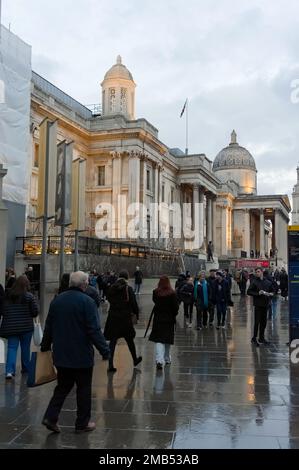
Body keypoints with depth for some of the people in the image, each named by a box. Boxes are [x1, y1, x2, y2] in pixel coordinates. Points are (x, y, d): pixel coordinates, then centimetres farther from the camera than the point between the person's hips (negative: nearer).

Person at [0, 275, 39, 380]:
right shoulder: (29, 296, -10)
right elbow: (35, 312, -9)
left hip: (10, 327, 2)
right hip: (26, 327, -2)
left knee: (12, 348, 3)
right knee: (25, 348, 13)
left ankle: (9, 370, -11)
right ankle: (25, 368, 26)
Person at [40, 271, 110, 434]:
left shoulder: (57, 300, 4)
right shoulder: (87, 302, -15)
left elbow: (49, 326, 12)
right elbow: (94, 330, -19)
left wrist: (45, 346, 23)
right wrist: (105, 350, -15)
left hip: (60, 355, 5)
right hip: (82, 355, -5)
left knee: (63, 387, 19)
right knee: (84, 389, 10)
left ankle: (50, 417, 8)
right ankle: (82, 423, 18)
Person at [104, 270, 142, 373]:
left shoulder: (112, 288, 1)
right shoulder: (128, 289, -10)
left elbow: (109, 300, 10)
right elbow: (133, 303, -7)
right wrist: (136, 314, 7)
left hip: (113, 317, 3)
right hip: (125, 318, -2)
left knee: (113, 341, 5)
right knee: (129, 340, 14)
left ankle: (110, 364, 0)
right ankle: (135, 360, 32)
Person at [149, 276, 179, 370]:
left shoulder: (155, 292, -8)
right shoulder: (172, 293, -12)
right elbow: (176, 307, -6)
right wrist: (174, 315, 9)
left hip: (158, 319, 0)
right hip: (169, 319, 0)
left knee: (159, 340, -1)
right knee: (167, 341, 16)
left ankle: (159, 360, -16)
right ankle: (167, 359, 30)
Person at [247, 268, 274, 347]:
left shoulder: (268, 282, 8)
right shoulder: (254, 282, -4)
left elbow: (271, 291, 20)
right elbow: (249, 292, -7)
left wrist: (270, 294, -2)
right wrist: (257, 293, -18)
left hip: (265, 304, 5)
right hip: (258, 304, -4)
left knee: (264, 322, 11)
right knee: (257, 322, -4)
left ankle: (261, 338, 24)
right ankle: (254, 338, 7)